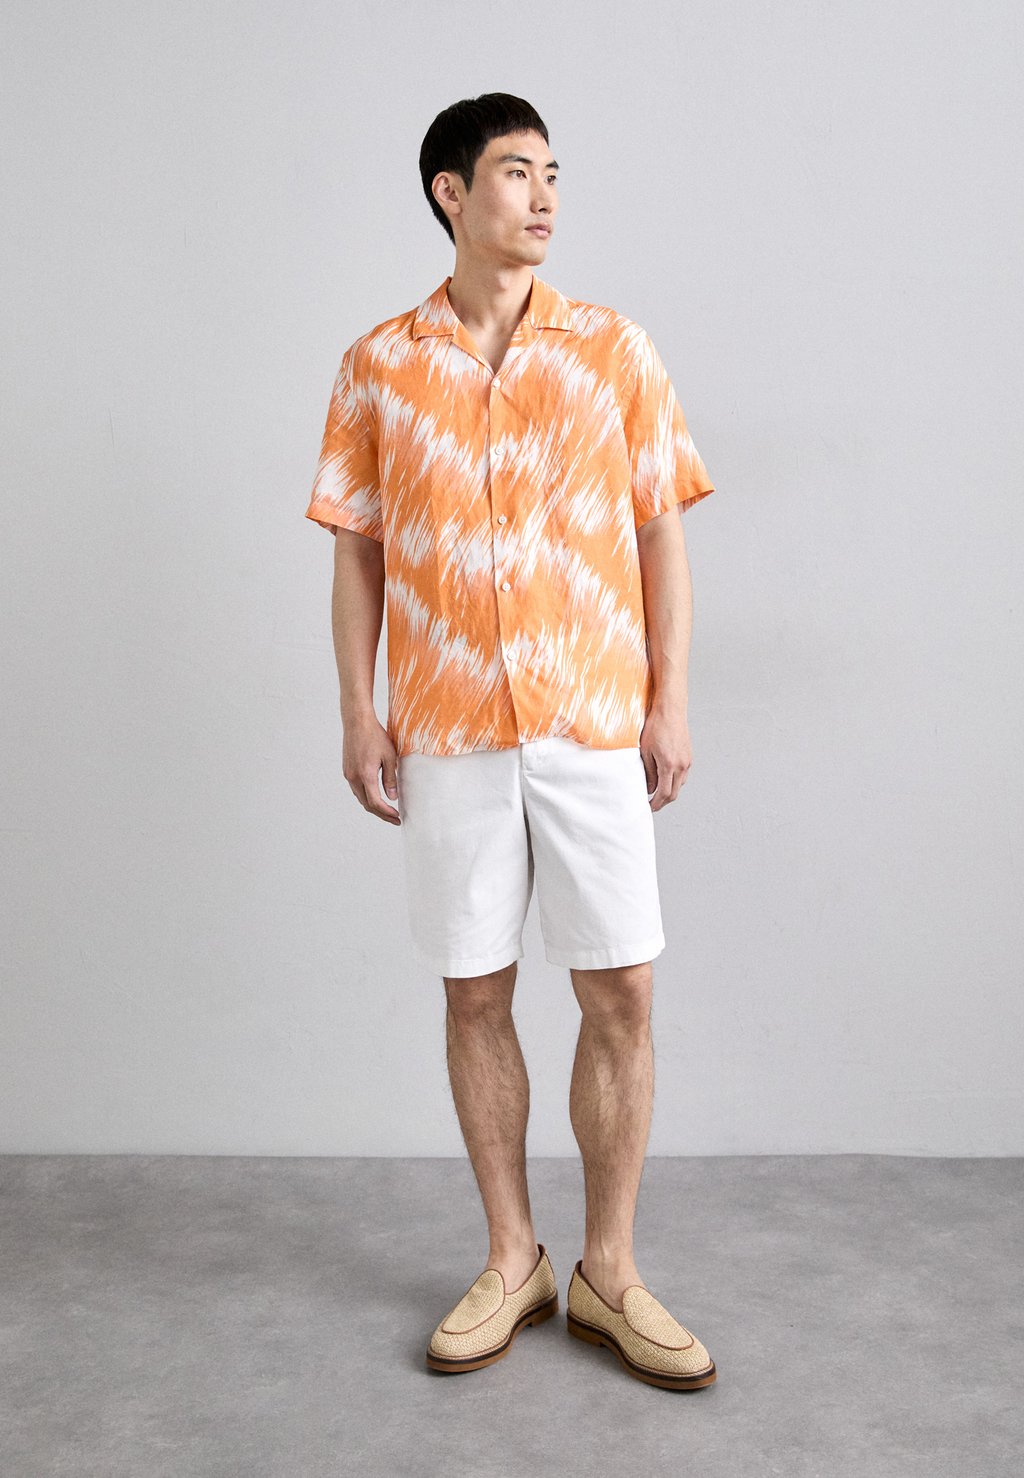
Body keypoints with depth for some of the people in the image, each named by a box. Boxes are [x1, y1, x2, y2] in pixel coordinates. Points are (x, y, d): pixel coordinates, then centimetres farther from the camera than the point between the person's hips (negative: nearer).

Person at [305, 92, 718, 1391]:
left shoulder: (613, 347, 4)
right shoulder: (377, 365, 5)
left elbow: (661, 535, 5)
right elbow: (356, 547, 7)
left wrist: (670, 703, -1)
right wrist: (358, 710, 1)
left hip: (593, 724, 0)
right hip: (447, 732, 1)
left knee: (620, 993, 1)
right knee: (474, 994, 7)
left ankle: (609, 1273, 18)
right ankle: (512, 1260, 24)